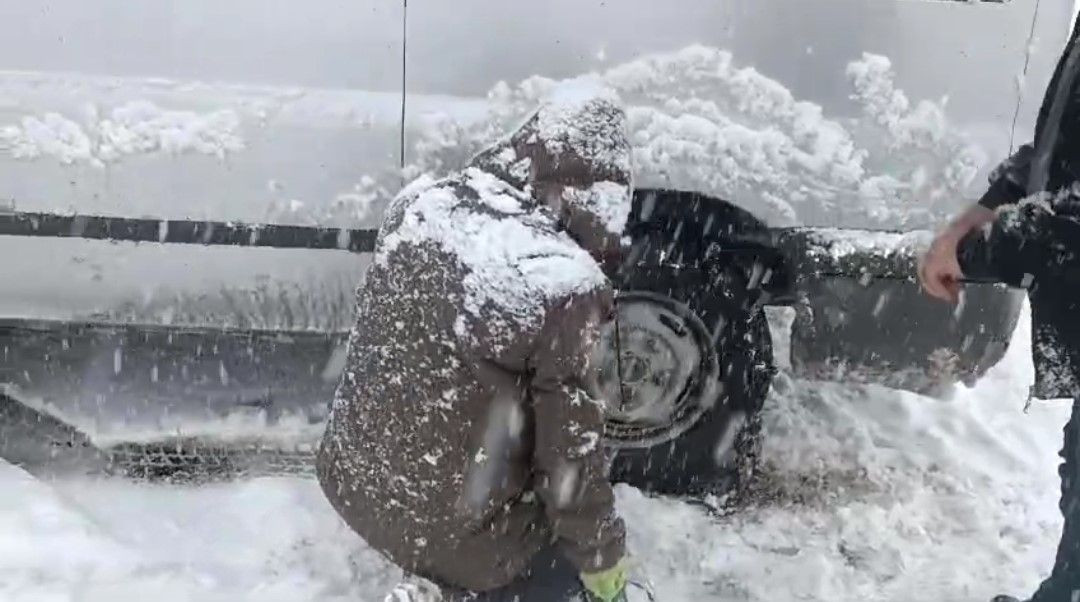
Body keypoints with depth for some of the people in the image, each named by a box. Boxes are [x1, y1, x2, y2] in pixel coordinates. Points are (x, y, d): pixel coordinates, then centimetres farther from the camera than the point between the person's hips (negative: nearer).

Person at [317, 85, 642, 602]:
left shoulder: (420, 202, -7)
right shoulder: (563, 281, -25)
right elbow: (570, 452, -15)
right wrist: (603, 560, -1)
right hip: (451, 524, -7)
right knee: (580, 547, 19)